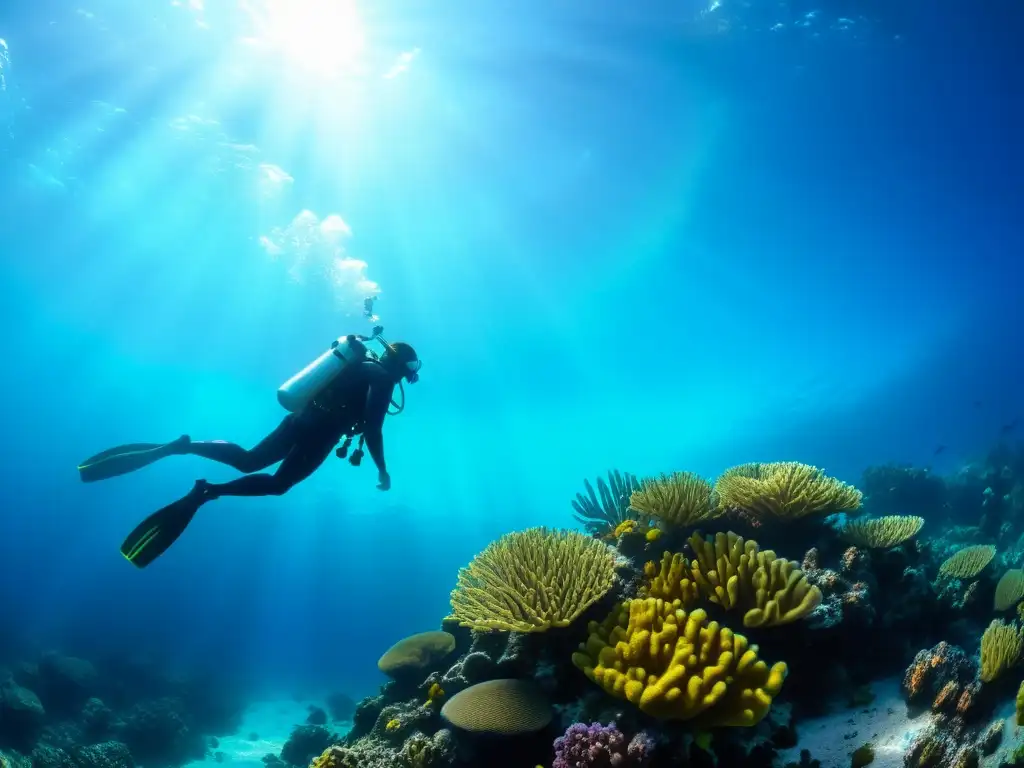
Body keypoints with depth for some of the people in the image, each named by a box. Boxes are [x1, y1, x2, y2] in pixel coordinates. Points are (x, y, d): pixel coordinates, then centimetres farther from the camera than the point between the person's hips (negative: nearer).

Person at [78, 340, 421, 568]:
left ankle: (179, 446, -2)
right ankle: (207, 492, -16)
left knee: (247, 460, 13)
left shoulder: (359, 366, 21)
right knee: (278, 483, 1)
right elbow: (373, 429, -16)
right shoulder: (383, 379, -6)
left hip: (301, 418, 8)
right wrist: (382, 469, -10)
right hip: (319, 433, -8)